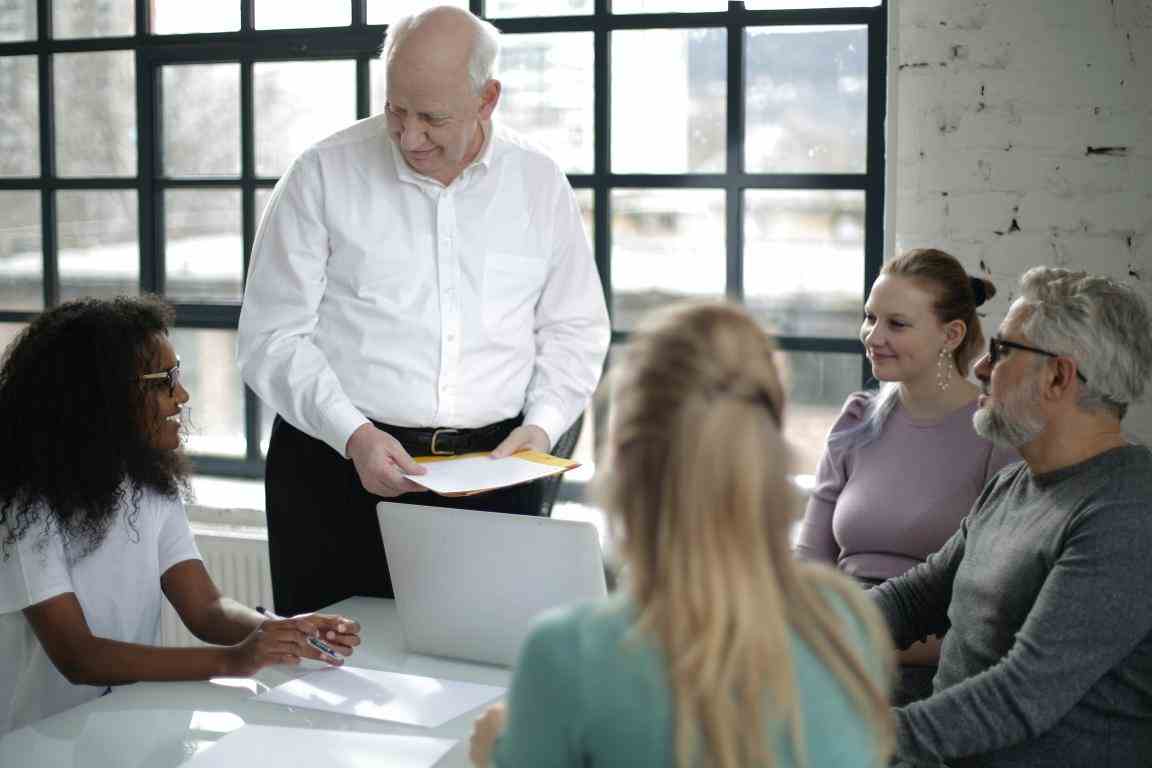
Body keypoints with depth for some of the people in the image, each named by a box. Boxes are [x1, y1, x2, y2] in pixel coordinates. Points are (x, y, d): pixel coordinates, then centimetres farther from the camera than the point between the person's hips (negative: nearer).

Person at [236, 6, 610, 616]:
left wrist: (542, 424, -2)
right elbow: (270, 337, -3)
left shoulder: (540, 183, 7)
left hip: (493, 470, 2)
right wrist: (353, 435, -15)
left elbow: (574, 330, 15)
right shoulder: (324, 175, -1)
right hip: (339, 470, -1)